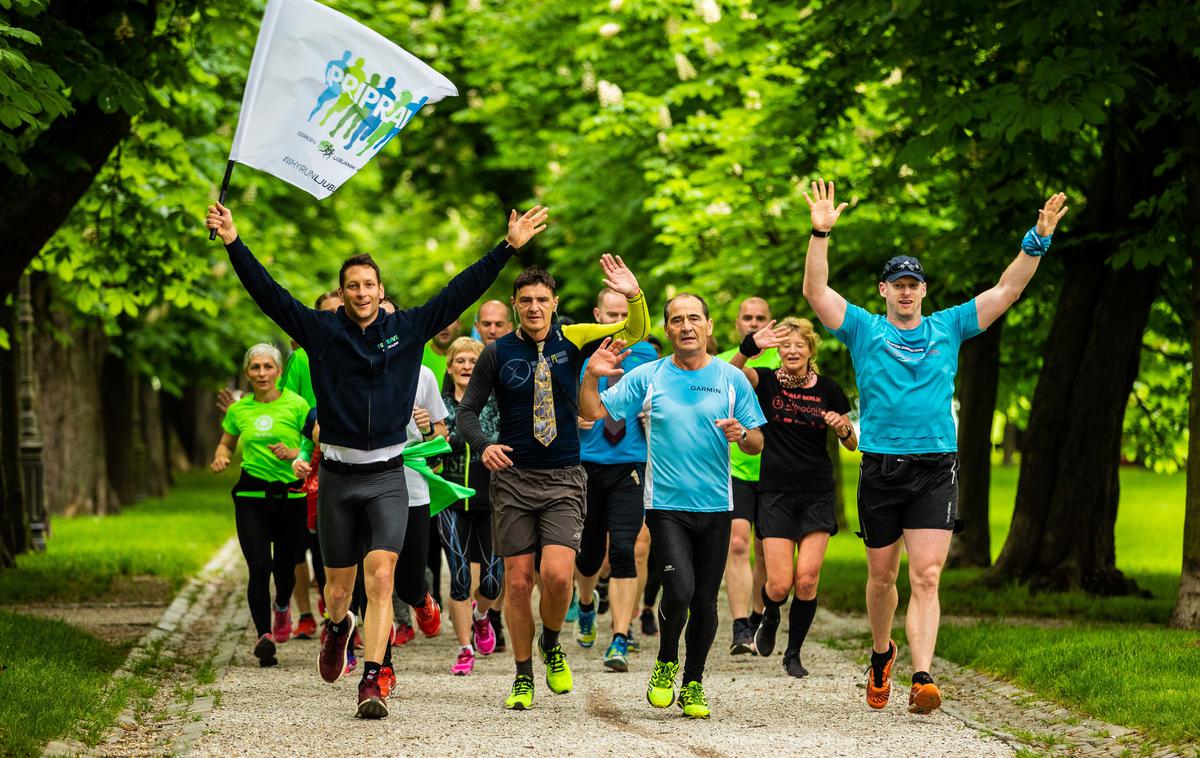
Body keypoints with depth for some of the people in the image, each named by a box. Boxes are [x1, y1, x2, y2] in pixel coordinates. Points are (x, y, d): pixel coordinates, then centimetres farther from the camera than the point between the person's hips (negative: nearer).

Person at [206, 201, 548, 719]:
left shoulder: (407, 329, 3)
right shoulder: (321, 331, 1)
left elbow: (462, 291, 3)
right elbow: (267, 292, -5)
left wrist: (509, 247, -1)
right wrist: (233, 244, -14)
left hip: (387, 477, -1)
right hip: (337, 477, 1)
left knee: (381, 580, -14)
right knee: (338, 589, 11)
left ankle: (372, 681, -14)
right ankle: (337, 627, 46)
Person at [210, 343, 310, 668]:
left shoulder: (296, 405, -2)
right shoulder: (239, 410, 6)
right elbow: (226, 444, 22)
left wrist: (294, 453, -18)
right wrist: (220, 458, 0)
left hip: (290, 495, -1)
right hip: (252, 495, 1)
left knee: (284, 566, 10)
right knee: (259, 566, -15)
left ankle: (282, 607, 45)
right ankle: (264, 635, -14)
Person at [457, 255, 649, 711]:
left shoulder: (571, 339, 0)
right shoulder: (498, 353, -1)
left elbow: (636, 333, -6)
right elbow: (468, 411, 1)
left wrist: (634, 296, -26)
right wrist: (483, 446, -20)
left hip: (564, 480, 0)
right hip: (513, 480, 0)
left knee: (558, 575, -16)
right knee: (518, 581, 2)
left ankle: (551, 645, 14)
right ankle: (523, 677, 18)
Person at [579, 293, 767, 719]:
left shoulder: (732, 380, 5)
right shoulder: (647, 377, 3)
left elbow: (756, 444, 8)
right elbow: (593, 412, 4)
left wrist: (741, 435, -13)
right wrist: (592, 376, -12)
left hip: (715, 508, 2)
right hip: (666, 505, -2)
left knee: (705, 601, 5)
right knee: (680, 590, -18)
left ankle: (693, 684, 23)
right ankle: (666, 662, 9)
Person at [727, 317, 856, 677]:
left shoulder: (828, 389, 4)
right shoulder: (767, 381, 0)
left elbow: (851, 444, 12)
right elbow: (731, 372, -23)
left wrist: (843, 428, -12)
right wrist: (750, 345, -44)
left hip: (817, 495, 1)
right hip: (776, 493, -1)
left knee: (807, 578, -9)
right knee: (780, 584, -8)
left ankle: (794, 653, 10)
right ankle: (770, 619, 28)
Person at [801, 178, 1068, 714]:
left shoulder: (948, 328, 10)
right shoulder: (864, 329, 6)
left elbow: (1007, 290, 7)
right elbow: (815, 291, -6)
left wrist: (1038, 240, -4)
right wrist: (820, 233, -17)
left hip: (936, 472, 0)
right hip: (879, 471, 0)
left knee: (926, 577, -12)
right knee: (882, 576, 12)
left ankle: (922, 679, -19)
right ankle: (881, 653, 38)